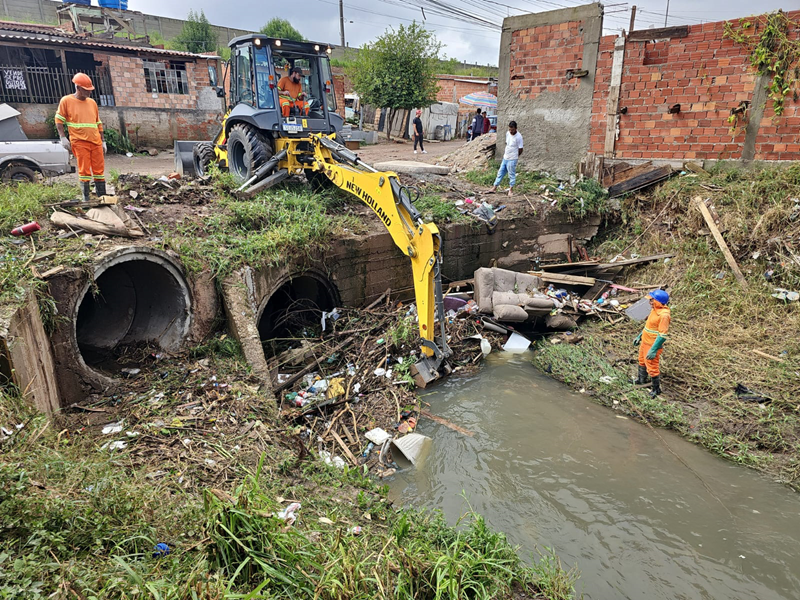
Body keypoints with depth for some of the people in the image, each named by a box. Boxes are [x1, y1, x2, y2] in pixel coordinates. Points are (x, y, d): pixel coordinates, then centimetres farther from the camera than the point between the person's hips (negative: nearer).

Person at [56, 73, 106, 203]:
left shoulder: (92, 102, 15)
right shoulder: (66, 101, 2)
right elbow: (59, 120, 4)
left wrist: (103, 141, 16)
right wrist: (63, 137, -6)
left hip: (96, 143, 4)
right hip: (79, 142, -4)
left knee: (99, 170, 3)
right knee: (84, 171, -4)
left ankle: (102, 196, 10)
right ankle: (86, 199, 2)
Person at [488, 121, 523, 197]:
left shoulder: (518, 137, -18)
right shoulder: (507, 133, 3)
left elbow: (520, 149, -11)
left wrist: (515, 157, 2)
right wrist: (505, 153, 12)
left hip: (512, 159, -7)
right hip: (505, 158, 7)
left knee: (512, 175, 3)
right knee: (500, 173, 14)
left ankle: (511, 190, 15)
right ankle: (495, 187, 22)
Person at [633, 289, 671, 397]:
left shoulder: (664, 315, -27)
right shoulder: (654, 309, 2)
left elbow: (663, 335, -27)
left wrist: (653, 350, -26)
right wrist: (639, 336, 21)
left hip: (653, 345, -10)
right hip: (645, 342, 10)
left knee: (651, 367, 2)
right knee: (642, 361, 27)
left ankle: (656, 389, 21)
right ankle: (641, 379, 49)